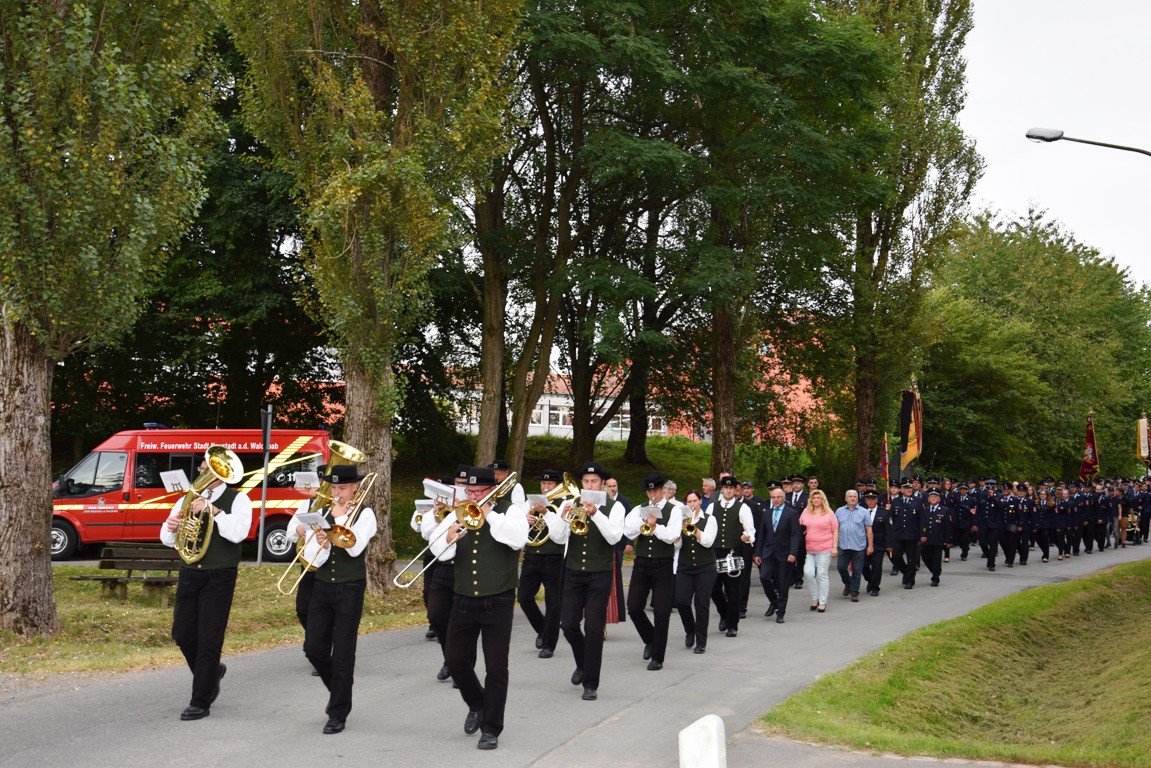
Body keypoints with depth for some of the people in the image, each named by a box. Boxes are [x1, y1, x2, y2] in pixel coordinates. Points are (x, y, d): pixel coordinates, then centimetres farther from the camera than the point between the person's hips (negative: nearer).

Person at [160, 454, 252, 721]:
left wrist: (212, 510, -25)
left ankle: (200, 703, 4)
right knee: (182, 634, 8)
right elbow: (168, 540, 10)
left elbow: (238, 533, -19)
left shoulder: (238, 499, -1)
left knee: (209, 639, -4)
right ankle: (212, 672, 35)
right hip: (189, 574, 5)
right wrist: (170, 527, -12)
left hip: (220, 576, -5)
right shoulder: (189, 499, 11)